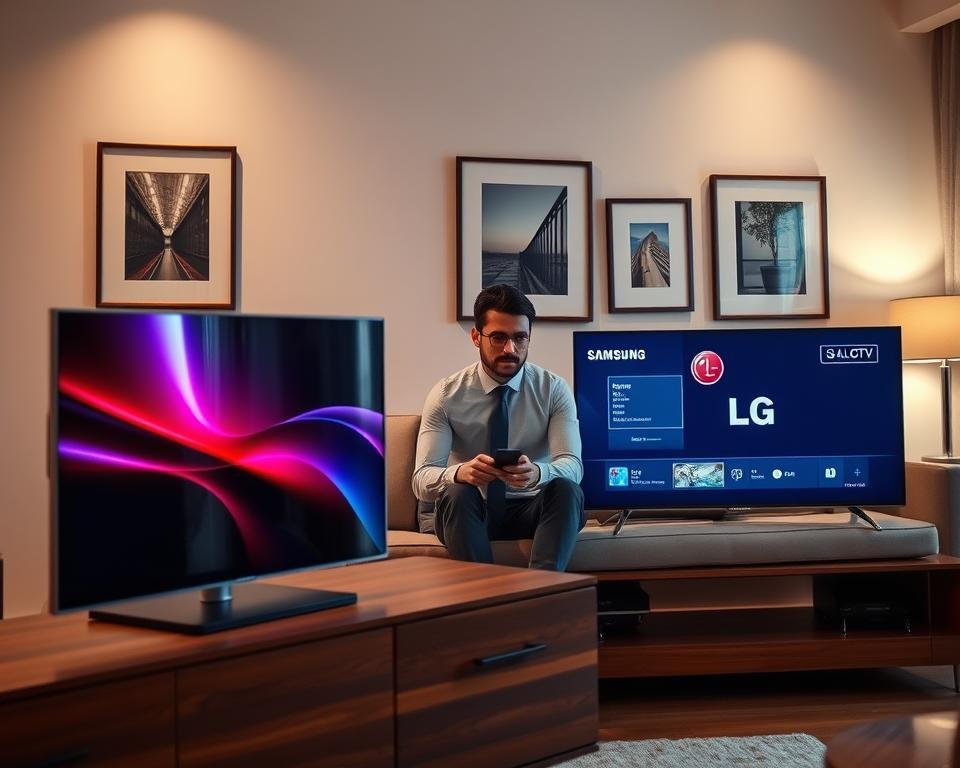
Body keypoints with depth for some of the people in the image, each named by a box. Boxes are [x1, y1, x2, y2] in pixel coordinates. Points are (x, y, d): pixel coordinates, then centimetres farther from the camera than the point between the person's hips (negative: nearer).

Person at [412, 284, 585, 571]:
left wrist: (536, 472, -40)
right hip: (467, 511, -1)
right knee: (456, 493, -33)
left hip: (531, 509, 1)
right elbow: (421, 480, -14)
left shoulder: (554, 389, -2)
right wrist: (459, 472, -39)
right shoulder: (446, 395, -5)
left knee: (566, 490, -30)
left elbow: (572, 464, -15)